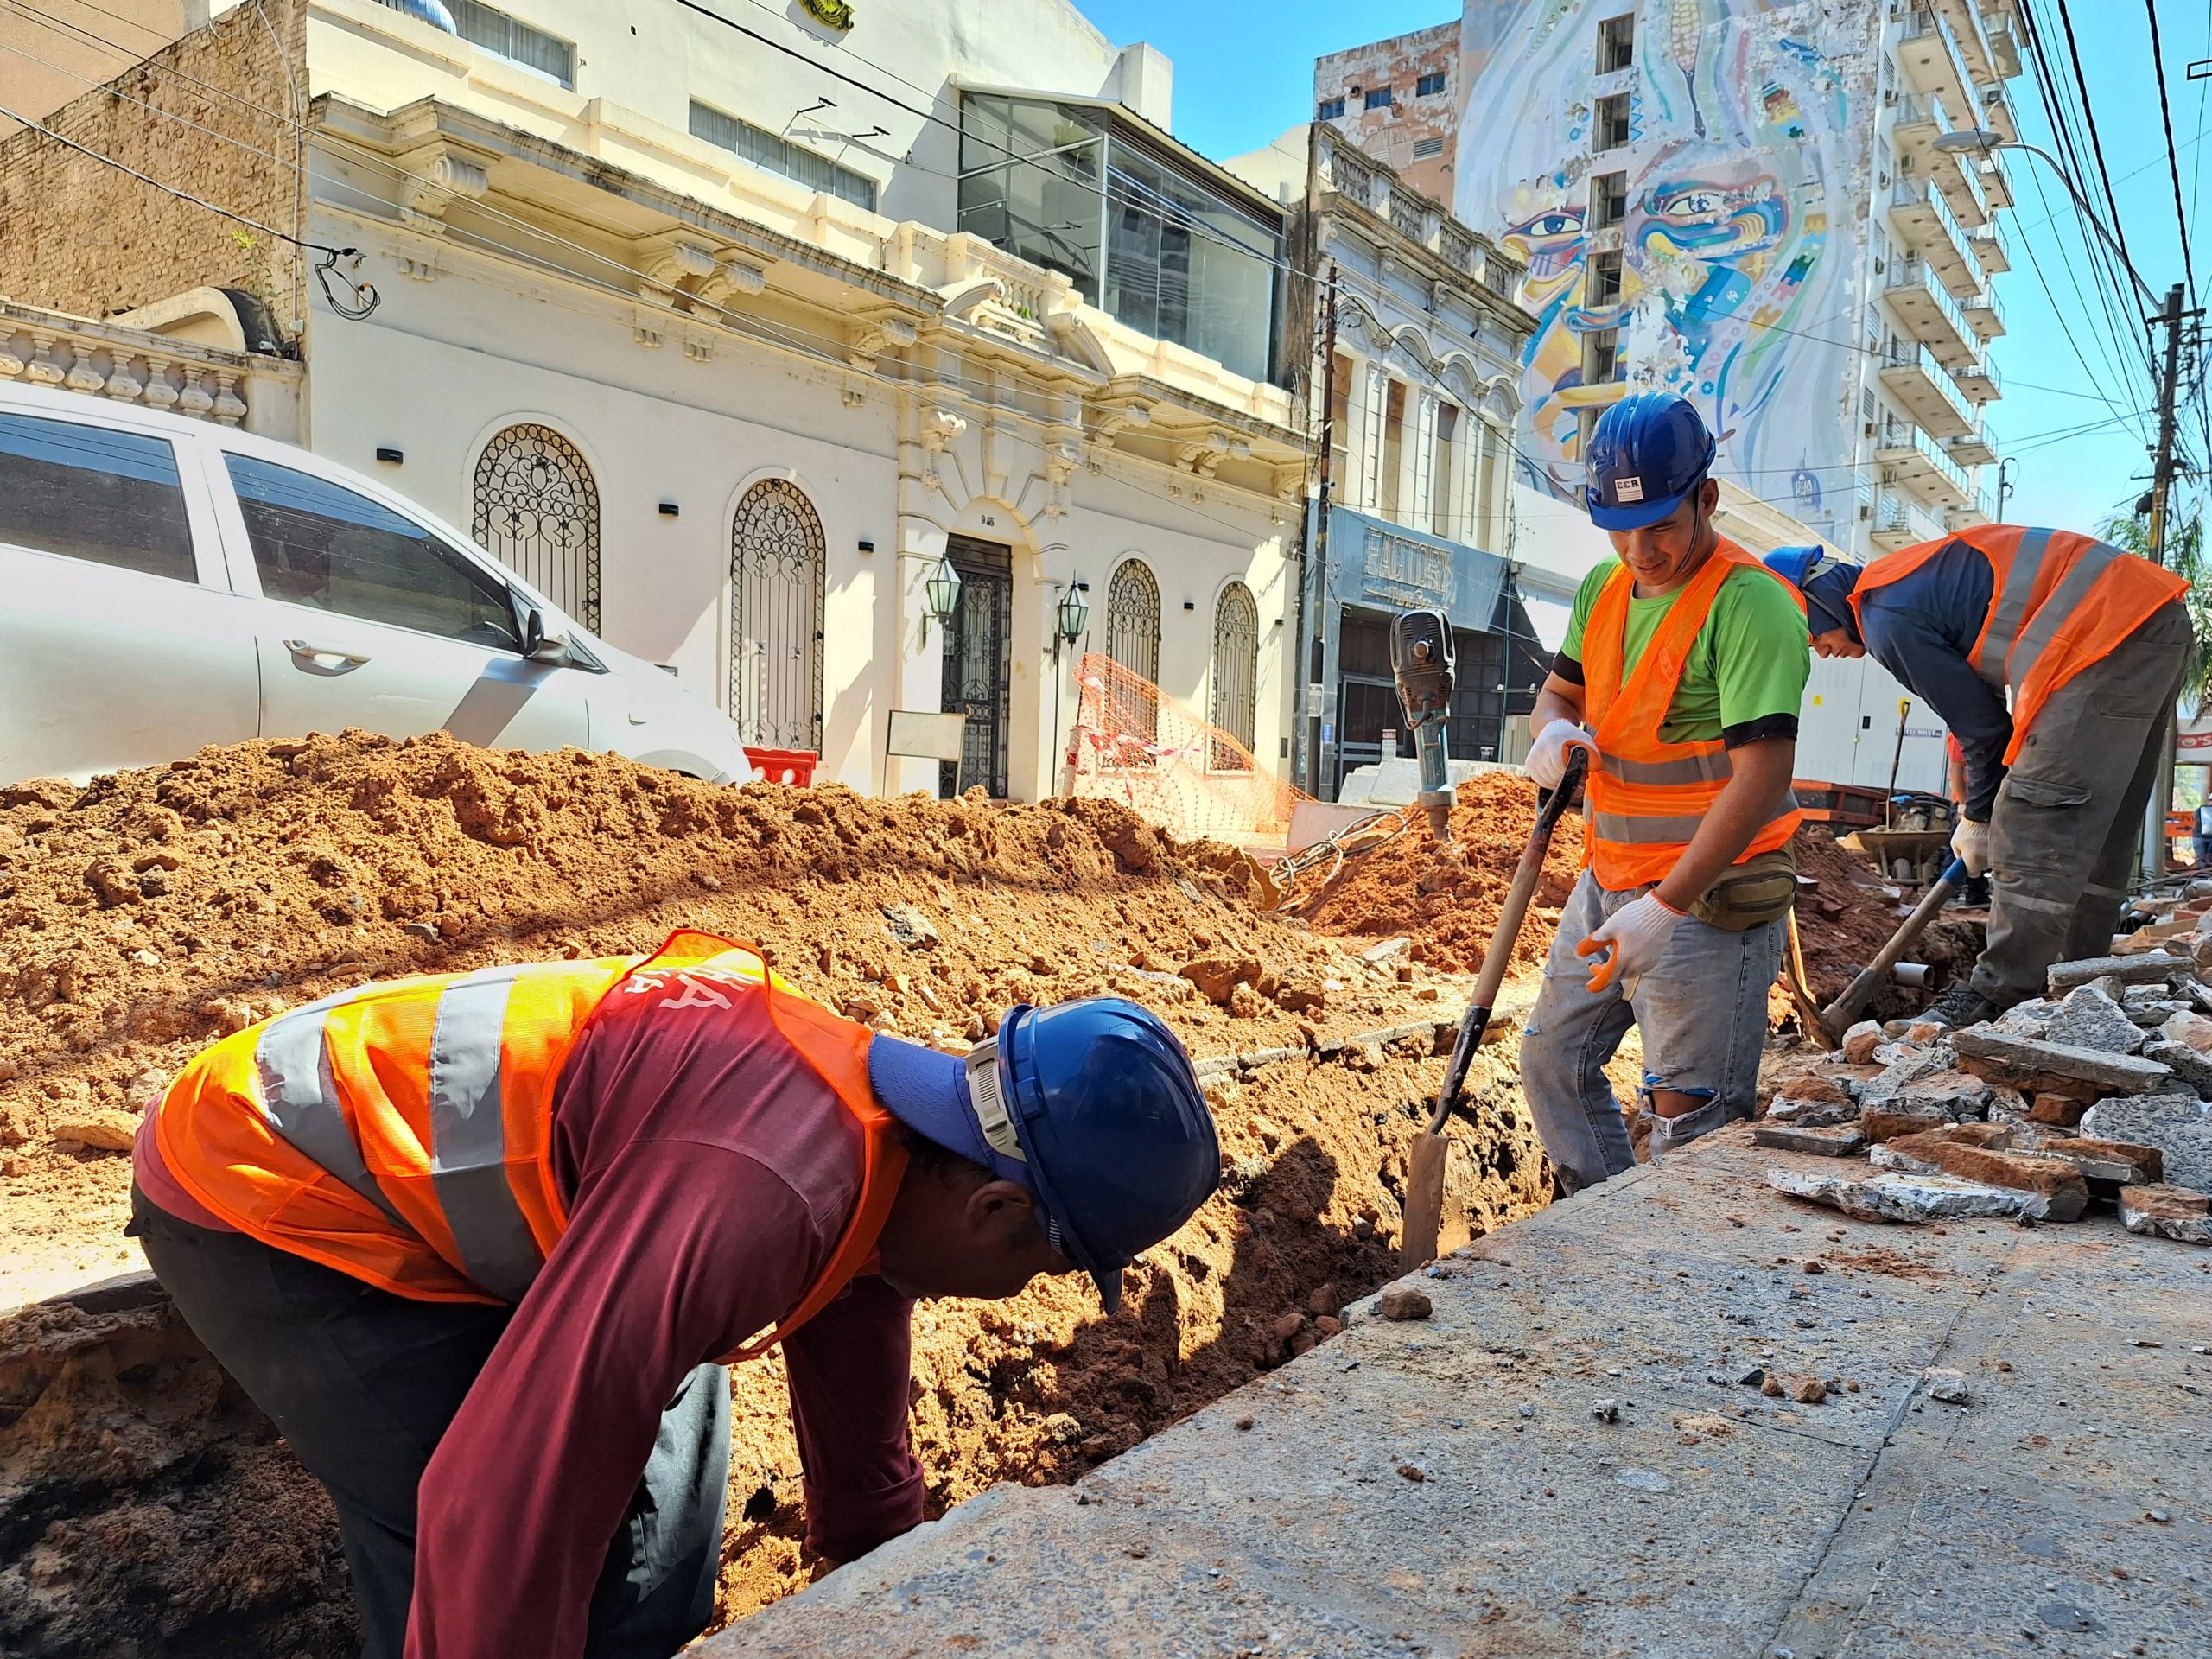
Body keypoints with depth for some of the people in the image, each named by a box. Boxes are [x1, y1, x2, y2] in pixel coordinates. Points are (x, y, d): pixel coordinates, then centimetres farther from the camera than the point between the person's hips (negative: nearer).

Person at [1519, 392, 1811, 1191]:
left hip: (1708, 898, -8)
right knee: (1551, 1062, 16)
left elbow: (1762, 777, -24)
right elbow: (1560, 689, 21)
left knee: (1689, 1123, -5)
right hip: (1608, 880, 9)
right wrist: (1553, 730, -6)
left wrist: (1664, 907, -27)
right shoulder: (1603, 587, 7)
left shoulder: (1749, 604, -18)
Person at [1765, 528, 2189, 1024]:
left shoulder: (1887, 619, -11)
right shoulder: (1906, 577, 19)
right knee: (2097, 825, 15)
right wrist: (1984, 809, 21)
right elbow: (1983, 699, 21)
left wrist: (1979, 820, 8)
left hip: (2107, 638, -11)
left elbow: (1982, 725, -6)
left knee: (2034, 821, -9)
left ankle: (2004, 993, -6)